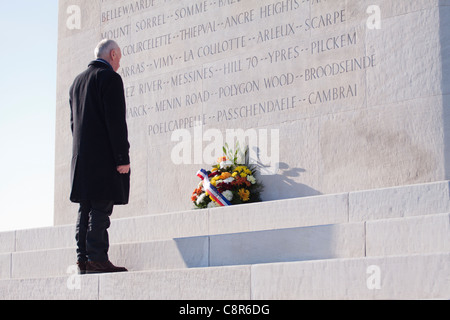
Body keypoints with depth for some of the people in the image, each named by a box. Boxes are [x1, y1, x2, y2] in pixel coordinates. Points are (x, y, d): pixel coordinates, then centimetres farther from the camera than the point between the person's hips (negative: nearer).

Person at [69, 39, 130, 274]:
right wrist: (123, 158, -15)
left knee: (86, 209, 8)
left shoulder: (78, 81, 19)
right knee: (101, 208, -9)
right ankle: (96, 258, -12)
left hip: (81, 157, 8)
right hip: (104, 156, -8)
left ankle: (83, 259, 8)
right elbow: (116, 121, -14)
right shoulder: (110, 78, -7)